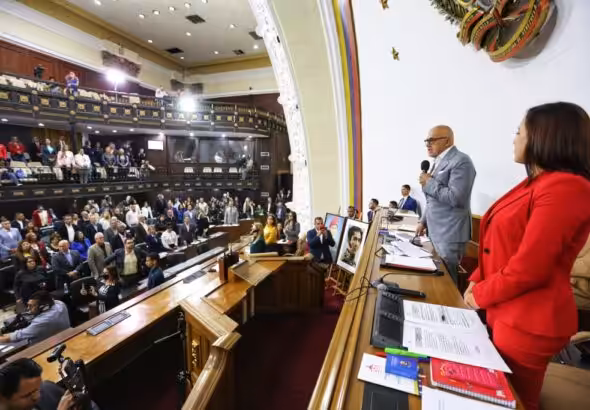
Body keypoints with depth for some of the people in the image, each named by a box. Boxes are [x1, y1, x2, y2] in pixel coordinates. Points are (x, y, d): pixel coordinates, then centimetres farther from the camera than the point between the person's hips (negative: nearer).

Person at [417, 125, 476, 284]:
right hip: (436, 230, 8)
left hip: (450, 233, -8)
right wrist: (424, 221, 18)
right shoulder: (439, 162, 15)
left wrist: (429, 183, -15)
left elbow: (455, 198, -24)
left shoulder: (461, 161, -14)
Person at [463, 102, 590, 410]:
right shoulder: (538, 182, 10)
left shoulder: (564, 187, -21)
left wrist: (481, 295, -11)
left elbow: (528, 268, -25)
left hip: (528, 322, -8)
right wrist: (477, 281, 5)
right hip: (511, 313, 8)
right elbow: (502, 247, 12)